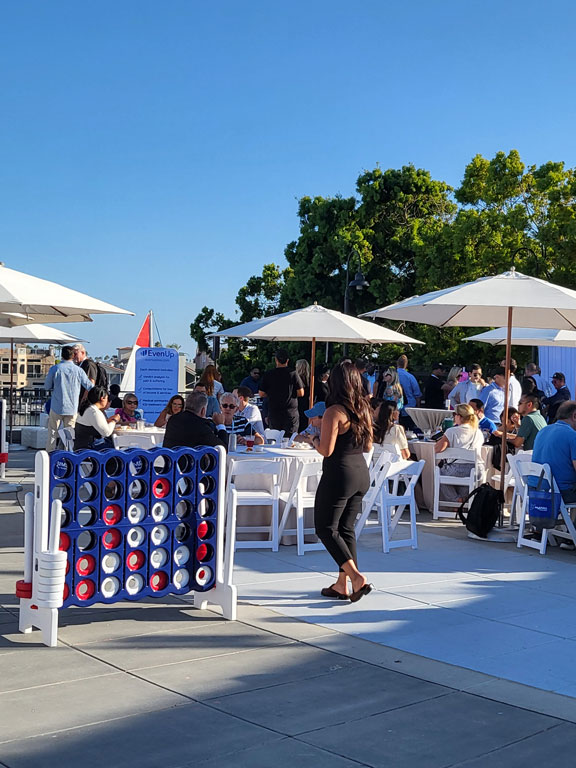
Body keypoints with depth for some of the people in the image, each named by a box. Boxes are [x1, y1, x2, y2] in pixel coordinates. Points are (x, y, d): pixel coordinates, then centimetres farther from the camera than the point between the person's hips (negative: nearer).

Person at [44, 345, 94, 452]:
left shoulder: (55, 369, -6)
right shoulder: (78, 370, -4)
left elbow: (47, 386, 4)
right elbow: (90, 386, 4)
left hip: (57, 407, -1)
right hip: (72, 408, 1)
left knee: (53, 431, 8)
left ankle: (50, 453, 7)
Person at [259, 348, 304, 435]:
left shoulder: (268, 375, -3)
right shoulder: (293, 374, -6)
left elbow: (262, 394, 2)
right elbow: (301, 393, -5)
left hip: (273, 413, 1)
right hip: (291, 413, -1)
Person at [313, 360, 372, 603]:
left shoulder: (334, 412, -16)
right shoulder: (364, 409, 6)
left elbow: (326, 450, -17)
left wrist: (314, 439, 2)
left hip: (339, 475, -8)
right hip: (361, 473, 8)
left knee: (326, 529, 3)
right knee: (346, 528, 15)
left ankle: (356, 577, -9)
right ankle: (342, 584, 18)